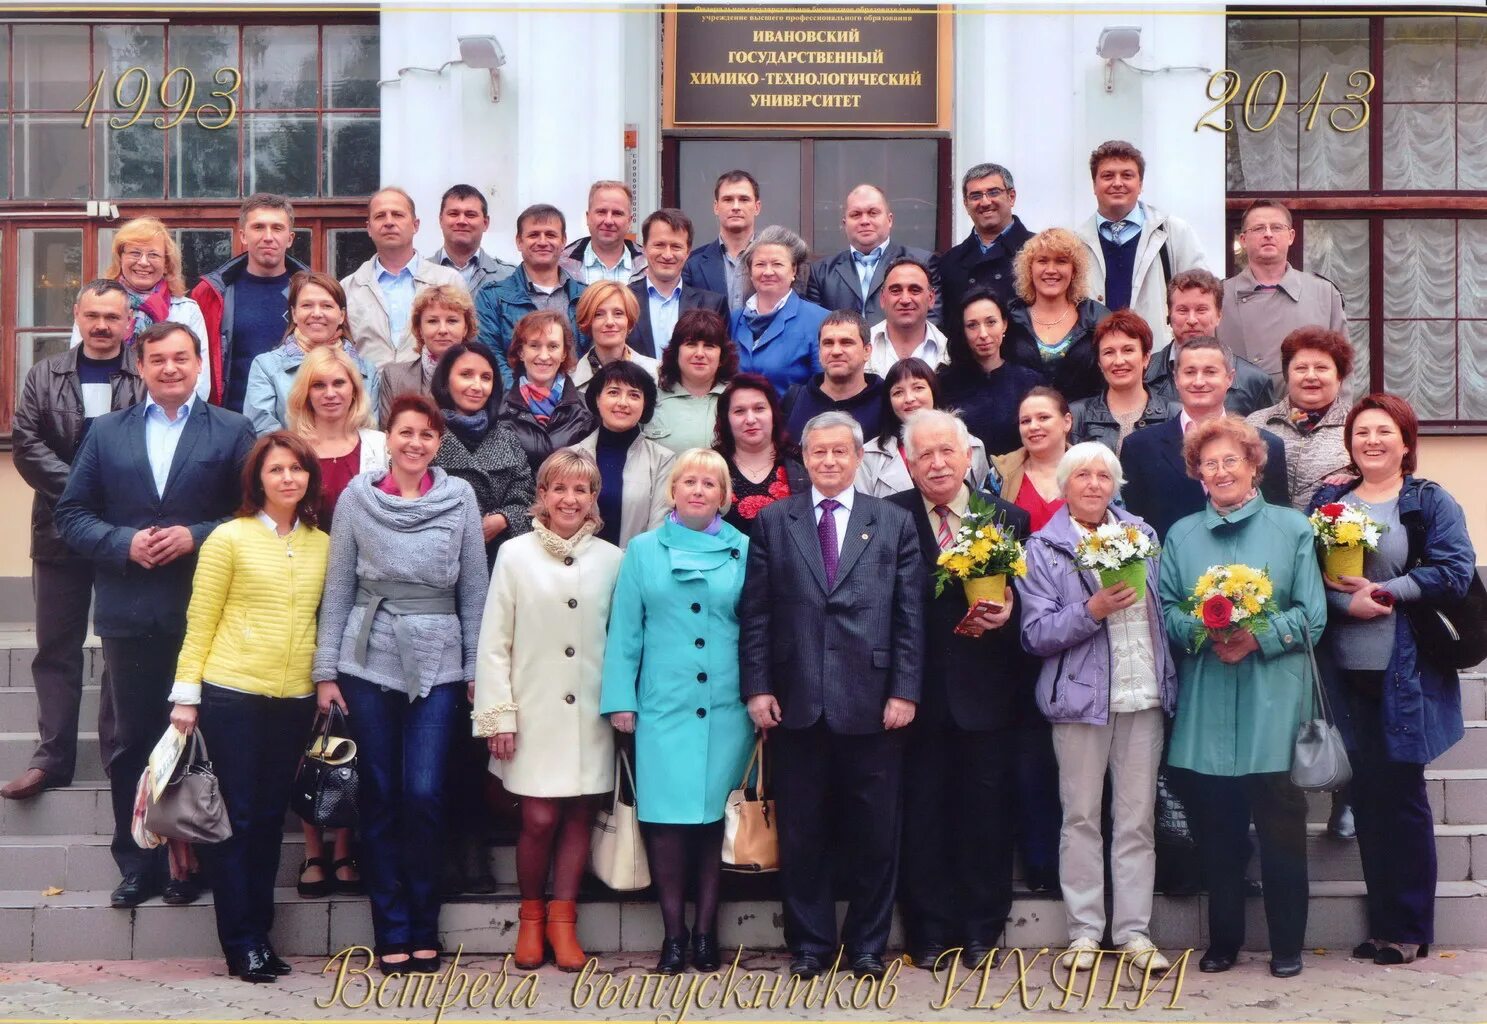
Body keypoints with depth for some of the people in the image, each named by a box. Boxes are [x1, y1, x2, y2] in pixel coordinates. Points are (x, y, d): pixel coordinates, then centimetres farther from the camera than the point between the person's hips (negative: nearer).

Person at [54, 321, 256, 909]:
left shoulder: (232, 432, 4)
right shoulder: (106, 432, 10)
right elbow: (72, 514, 6)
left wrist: (196, 536, -15)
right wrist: (124, 544, -10)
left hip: (203, 612, -2)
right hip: (130, 613, 2)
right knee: (132, 743, 7)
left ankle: (191, 861, 16)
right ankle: (137, 865, 17)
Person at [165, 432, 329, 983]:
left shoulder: (322, 545, 8)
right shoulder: (230, 537, -3)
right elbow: (200, 622, -2)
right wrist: (186, 695, -6)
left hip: (295, 699, 4)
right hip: (231, 695, -4)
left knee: (270, 818, 11)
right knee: (235, 818, 2)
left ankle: (260, 934, 20)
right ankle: (242, 943, 9)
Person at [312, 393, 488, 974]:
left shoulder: (460, 498, 2)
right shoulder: (356, 497, 2)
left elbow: (474, 590, 5)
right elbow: (337, 589, 4)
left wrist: (477, 669, 3)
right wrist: (325, 670, 1)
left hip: (438, 666, 0)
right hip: (368, 664, 1)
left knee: (423, 797, -5)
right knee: (380, 800, 5)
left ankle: (423, 929, 12)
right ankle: (392, 932, 15)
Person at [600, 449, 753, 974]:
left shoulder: (743, 552, 8)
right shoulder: (643, 550, 9)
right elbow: (625, 630, 6)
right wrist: (620, 699, 0)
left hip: (727, 709, 0)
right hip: (664, 708, 0)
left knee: (715, 818, 3)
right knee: (666, 820, -5)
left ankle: (706, 931, 14)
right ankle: (673, 933, 7)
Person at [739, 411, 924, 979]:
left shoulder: (895, 523, 6)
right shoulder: (773, 521, 8)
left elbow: (910, 616, 3)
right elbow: (755, 613, 5)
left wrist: (905, 692, -4)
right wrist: (756, 687, -2)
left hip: (872, 704, 0)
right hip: (797, 703, 1)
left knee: (875, 834, 6)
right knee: (801, 833, 8)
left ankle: (867, 943, 21)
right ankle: (809, 942, 21)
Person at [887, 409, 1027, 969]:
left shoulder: (1008, 517, 5)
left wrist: (1007, 612, -15)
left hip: (985, 691, 1)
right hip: (921, 691, -1)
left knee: (986, 813, 7)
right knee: (923, 814, 5)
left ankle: (982, 930, 21)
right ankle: (930, 931, 17)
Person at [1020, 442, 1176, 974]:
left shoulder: (1142, 534, 10)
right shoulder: (1043, 548, -1)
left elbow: (1161, 610, 17)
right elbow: (1035, 635, -8)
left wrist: (1170, 683, 10)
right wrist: (1092, 610, -20)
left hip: (1144, 695, 3)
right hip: (1082, 697, -3)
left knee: (1137, 818, 6)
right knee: (1081, 817, 4)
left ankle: (1134, 931, 13)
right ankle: (1084, 931, 13)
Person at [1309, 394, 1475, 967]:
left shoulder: (1431, 504, 1)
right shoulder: (1328, 502, 11)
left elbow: (1455, 571, -10)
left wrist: (1385, 590, -17)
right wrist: (1346, 601, -15)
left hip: (1405, 673, -3)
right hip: (1347, 673, 3)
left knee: (1402, 795, 2)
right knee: (1367, 795, 8)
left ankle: (1410, 929, 13)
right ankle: (1382, 923, 18)